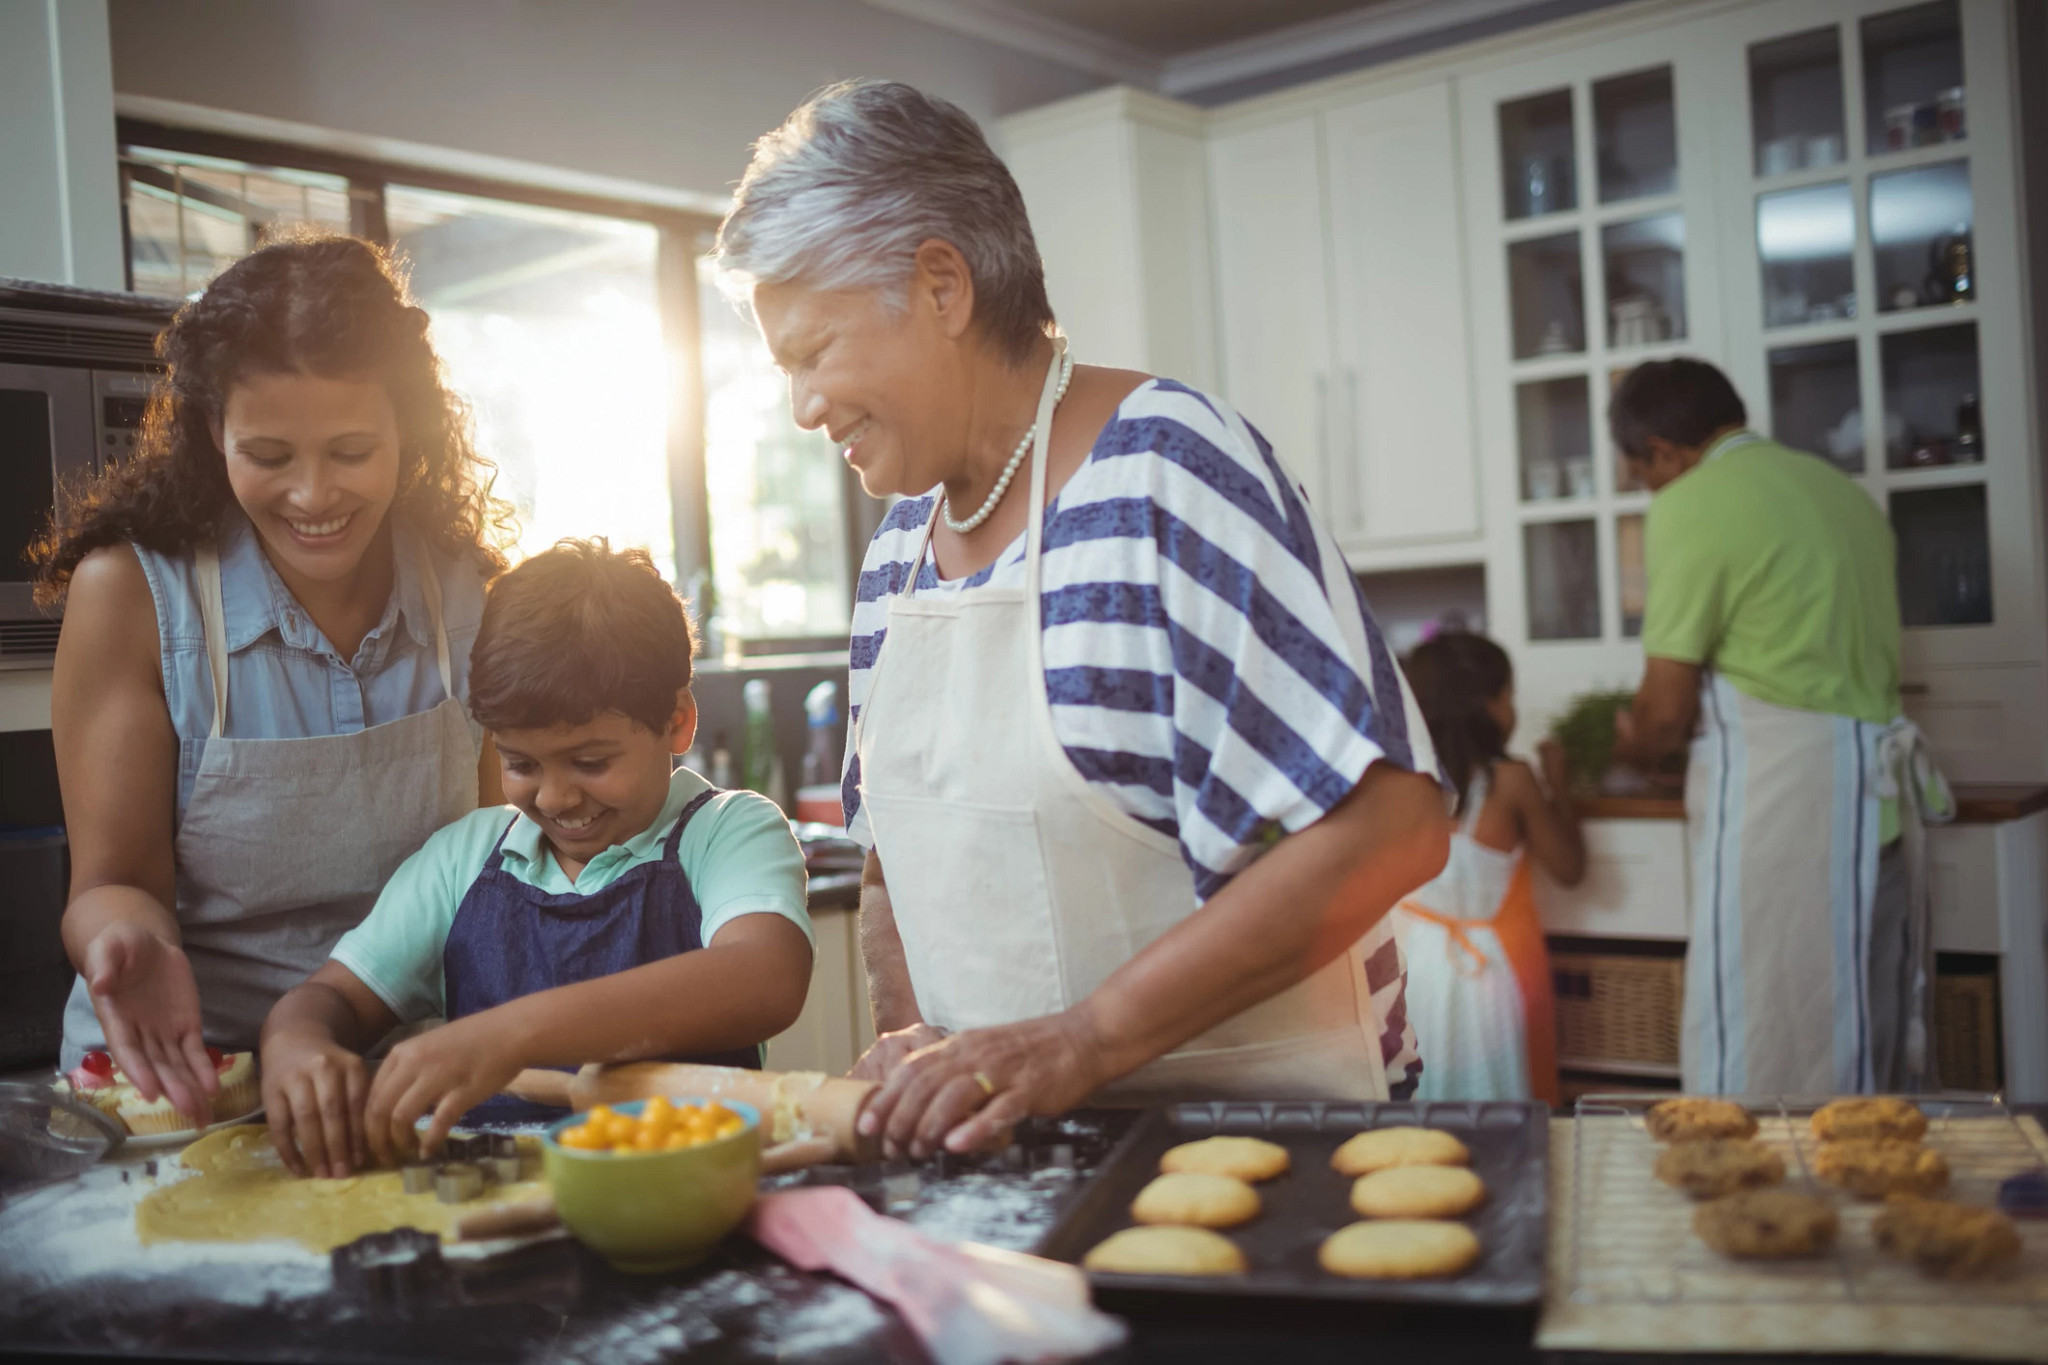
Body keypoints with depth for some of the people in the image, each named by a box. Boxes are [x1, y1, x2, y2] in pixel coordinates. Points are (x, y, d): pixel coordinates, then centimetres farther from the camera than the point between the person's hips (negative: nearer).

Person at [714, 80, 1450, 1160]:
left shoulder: (1161, 472, -12)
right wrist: (910, 1049, 1)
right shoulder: (899, 542, 10)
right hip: (997, 1131, 6)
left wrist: (1082, 1040, -19)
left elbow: (1390, 824, -19)